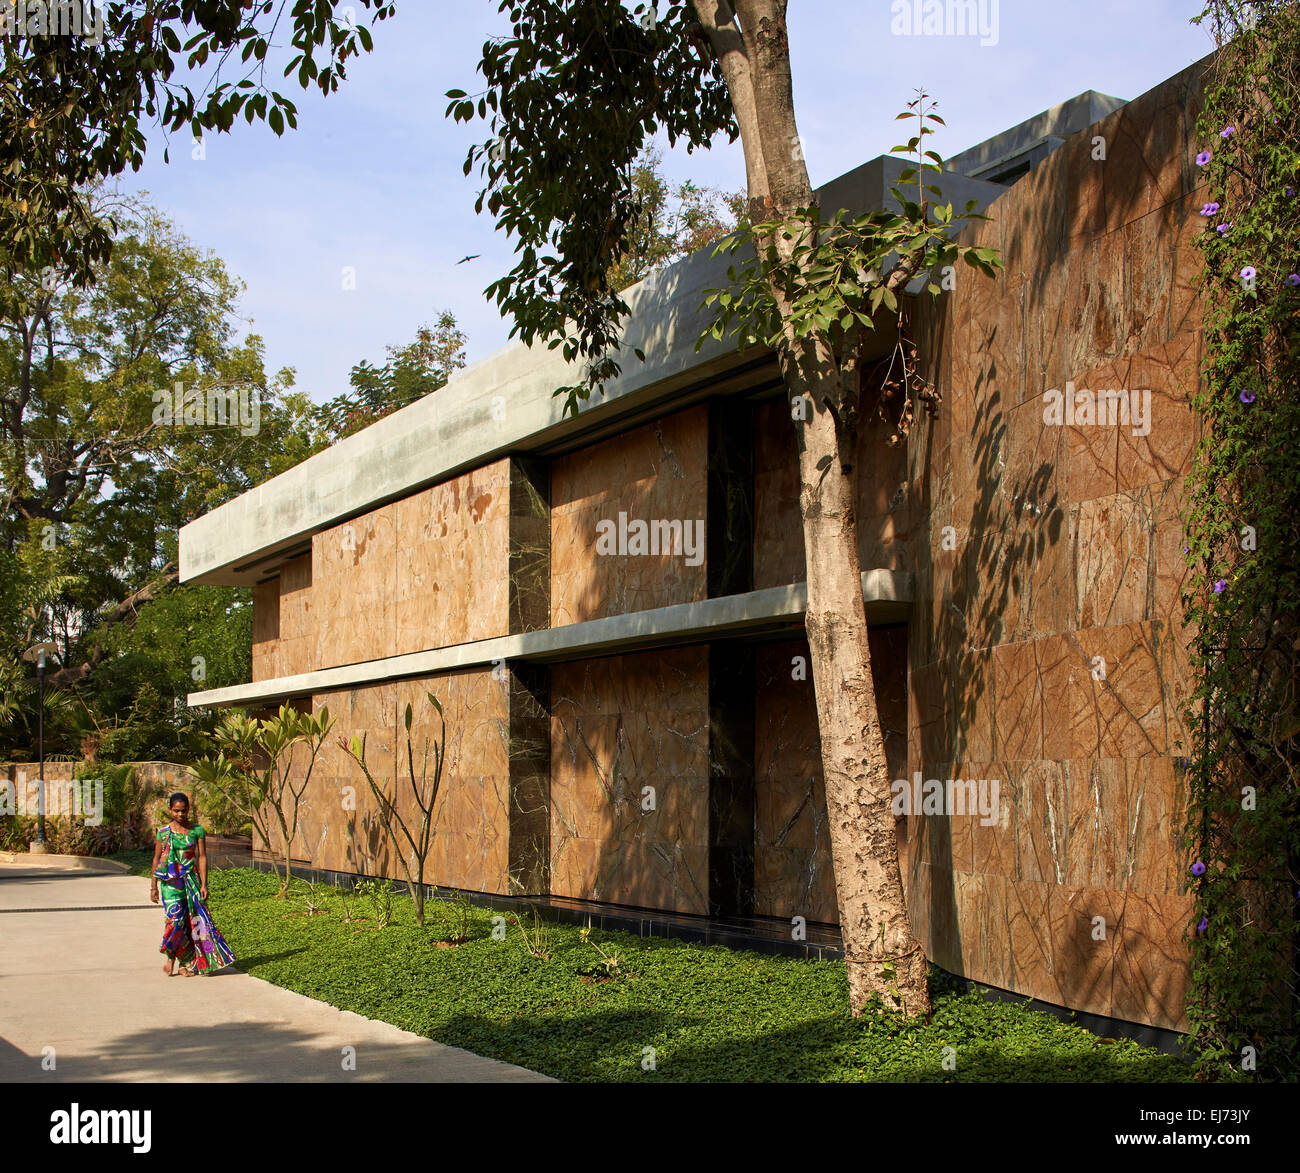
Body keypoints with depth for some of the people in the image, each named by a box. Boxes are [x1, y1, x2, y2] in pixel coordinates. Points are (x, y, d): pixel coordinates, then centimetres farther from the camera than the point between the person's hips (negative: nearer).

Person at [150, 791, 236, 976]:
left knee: (194, 919, -1)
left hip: (191, 879, 1)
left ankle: (187, 963, 10)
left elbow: (202, 857, 2)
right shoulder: (163, 832, 3)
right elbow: (157, 859, 8)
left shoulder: (197, 830, 4)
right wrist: (154, 886, 7)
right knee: (175, 918, -14)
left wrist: (204, 884, -5)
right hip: (170, 881, -1)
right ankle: (171, 955, 9)